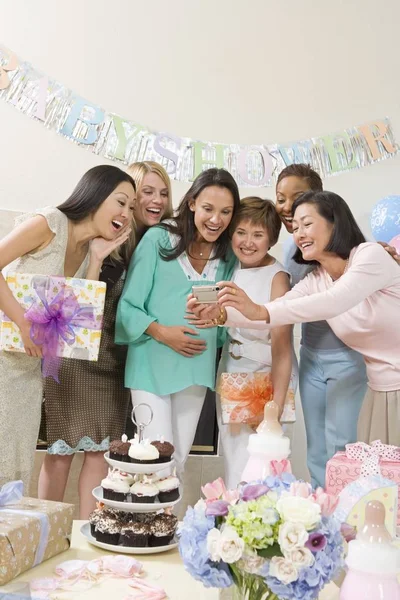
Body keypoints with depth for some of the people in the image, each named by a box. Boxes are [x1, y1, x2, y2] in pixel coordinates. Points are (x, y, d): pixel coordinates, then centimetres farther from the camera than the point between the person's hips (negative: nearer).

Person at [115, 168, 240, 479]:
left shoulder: (229, 255, 4)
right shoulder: (158, 239, -9)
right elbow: (128, 305, -8)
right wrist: (161, 332, -20)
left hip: (197, 369, 4)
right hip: (152, 365, -4)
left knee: (180, 459, 12)